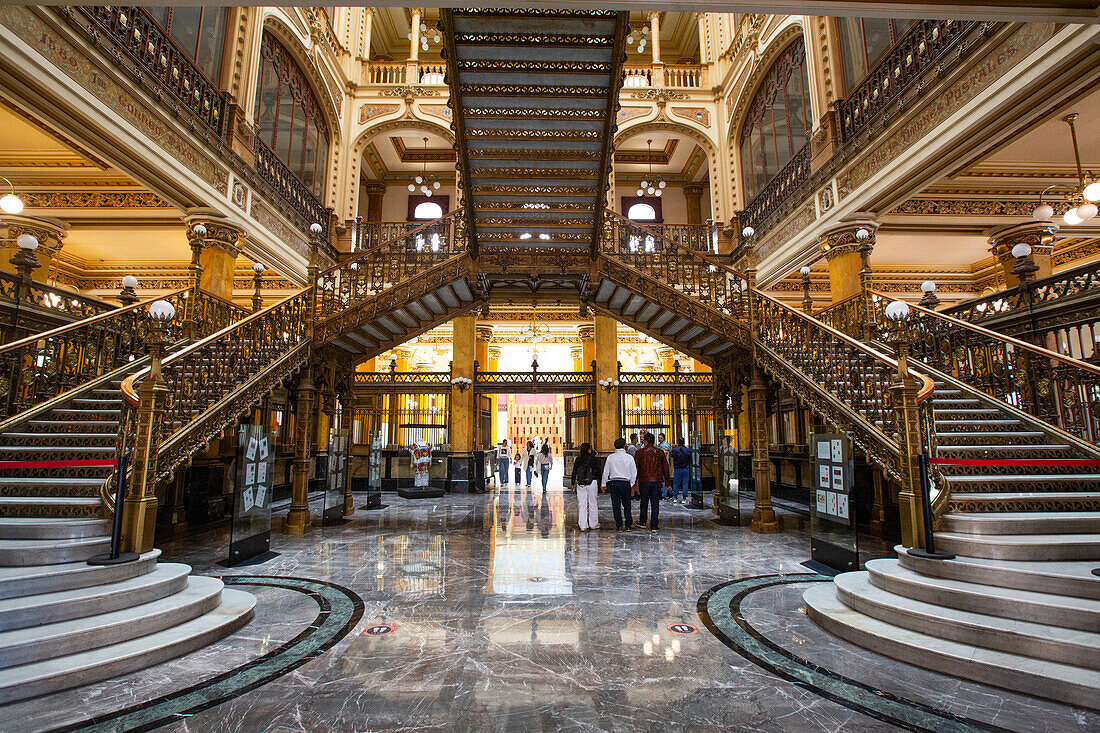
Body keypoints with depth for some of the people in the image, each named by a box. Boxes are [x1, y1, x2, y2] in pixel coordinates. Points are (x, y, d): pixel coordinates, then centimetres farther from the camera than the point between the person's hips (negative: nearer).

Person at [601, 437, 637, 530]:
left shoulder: (610, 457, -1)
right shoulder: (629, 457, -1)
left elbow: (606, 472, 2)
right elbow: (634, 472, 3)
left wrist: (603, 484, 11)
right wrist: (631, 483, 14)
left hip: (613, 482, 0)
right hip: (626, 482, 0)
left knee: (616, 505, 6)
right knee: (627, 504, 10)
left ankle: (619, 525, 8)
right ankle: (629, 524, 10)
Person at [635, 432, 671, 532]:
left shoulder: (640, 452, -4)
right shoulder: (660, 452, 4)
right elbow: (666, 468, 7)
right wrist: (667, 482, 14)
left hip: (644, 481, -1)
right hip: (657, 481, 1)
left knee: (644, 502, 14)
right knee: (655, 504, 4)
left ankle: (642, 522, 27)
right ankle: (653, 526, 3)